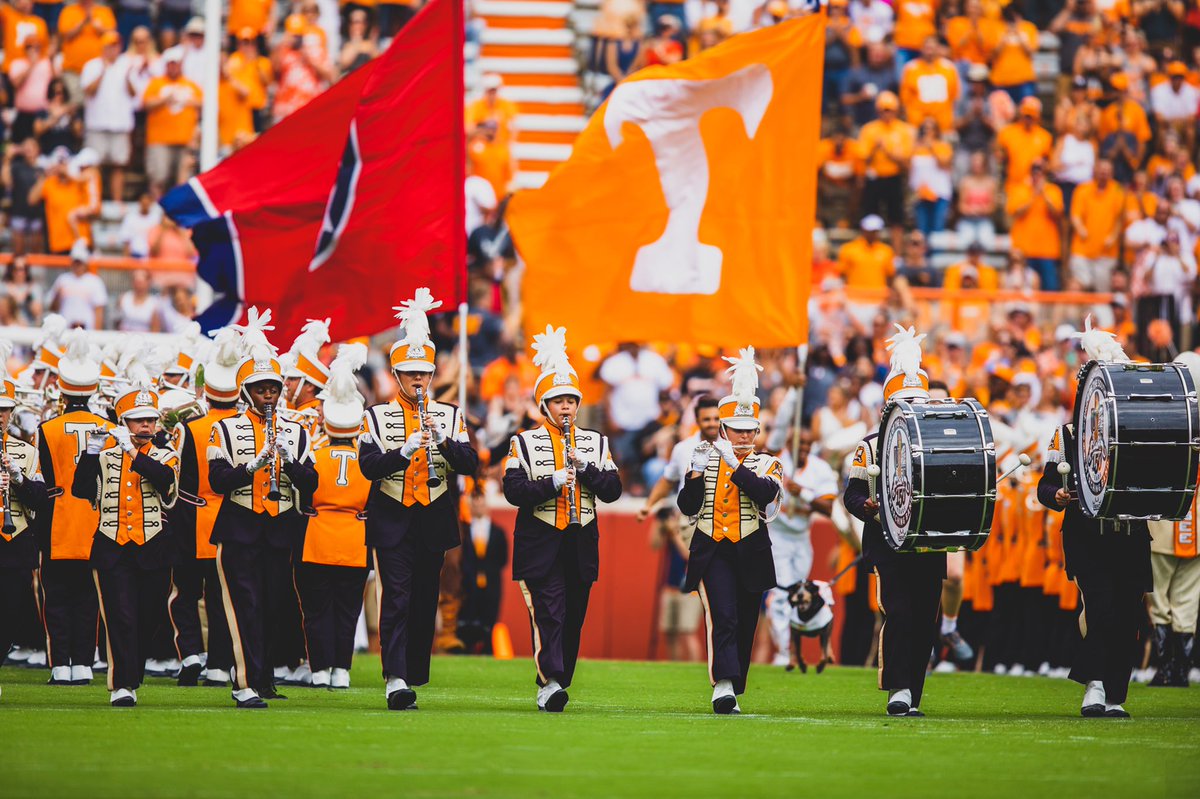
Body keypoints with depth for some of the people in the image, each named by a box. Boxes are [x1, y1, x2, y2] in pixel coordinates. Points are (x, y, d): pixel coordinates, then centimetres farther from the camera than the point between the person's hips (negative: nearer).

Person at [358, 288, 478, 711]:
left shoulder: (449, 416, 8)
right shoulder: (377, 417, 2)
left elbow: (470, 463, -3)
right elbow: (368, 466, -11)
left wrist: (444, 440, -21)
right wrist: (406, 451, -25)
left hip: (434, 522, 3)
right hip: (392, 521, -3)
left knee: (425, 601, 7)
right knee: (396, 599, -12)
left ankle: (414, 675, 17)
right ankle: (395, 680, -21)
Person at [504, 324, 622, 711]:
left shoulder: (595, 443, 12)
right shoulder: (524, 443, 2)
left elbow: (612, 490, 3)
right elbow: (513, 490, -10)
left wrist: (585, 468, -12)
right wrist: (552, 483, -21)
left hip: (581, 544, 4)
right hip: (540, 544, -4)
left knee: (573, 618, 6)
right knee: (548, 613, -14)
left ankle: (558, 682, 17)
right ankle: (550, 683, -23)